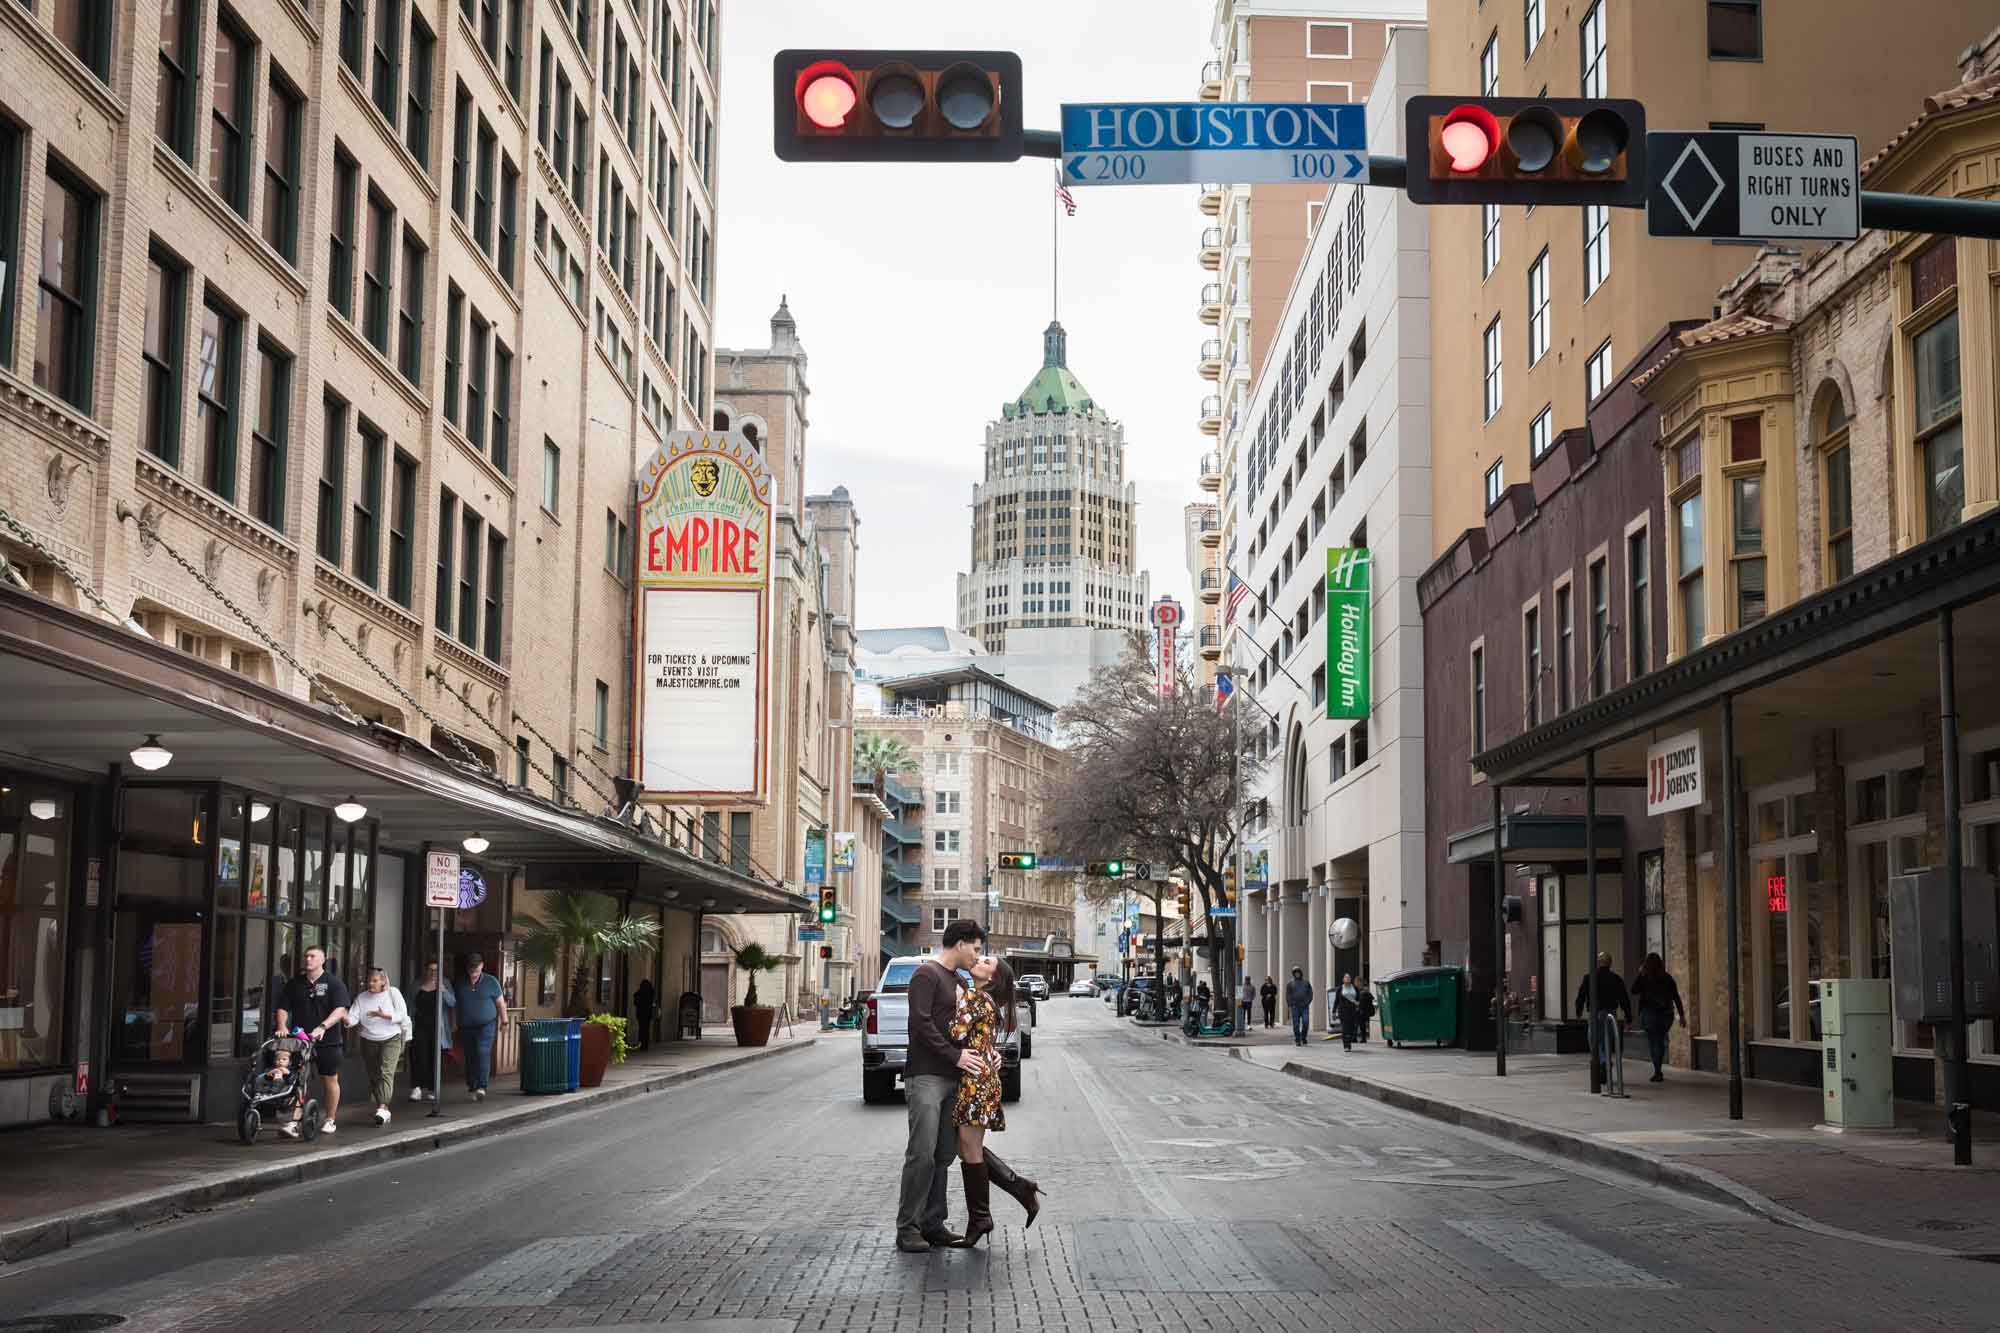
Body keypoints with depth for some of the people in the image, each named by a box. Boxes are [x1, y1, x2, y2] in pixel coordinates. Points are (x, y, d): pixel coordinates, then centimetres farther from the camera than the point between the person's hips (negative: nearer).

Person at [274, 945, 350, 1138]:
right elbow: (283, 1007, 9)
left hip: (327, 1042, -2)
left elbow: (340, 1010, -12)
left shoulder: (333, 983, -2)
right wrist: (282, 1026, -11)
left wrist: (323, 1027, -26)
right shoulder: (295, 983, 9)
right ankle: (295, 1121, -10)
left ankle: (329, 1120, 20)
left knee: (330, 1080, 6)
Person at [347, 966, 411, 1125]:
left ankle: (382, 1108, -29)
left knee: (386, 1072, -19)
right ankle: (384, 1111, 18)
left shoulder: (393, 993, -1)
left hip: (390, 1040, -4)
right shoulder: (362, 997, 5)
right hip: (369, 1042, 4)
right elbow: (353, 1018, -6)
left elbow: (402, 1015, -7)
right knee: (373, 1076, 6)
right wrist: (346, 1019, -28)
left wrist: (384, 1015, -20)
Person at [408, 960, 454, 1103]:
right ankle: (417, 1088, -19)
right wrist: (409, 1026, 11)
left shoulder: (444, 985, 6)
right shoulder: (417, 986, 10)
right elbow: (412, 1008, 15)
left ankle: (431, 1090, 10)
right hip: (420, 1027, 0)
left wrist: (444, 992, -24)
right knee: (419, 1056, -14)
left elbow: (452, 1003, -6)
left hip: (437, 1028, 0)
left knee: (435, 1059, 1)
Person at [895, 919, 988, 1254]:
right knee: (922, 1155, -11)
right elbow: (921, 1024, -15)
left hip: (951, 1079, 9)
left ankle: (932, 1224, 12)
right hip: (925, 1076, -9)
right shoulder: (927, 974, -7)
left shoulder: (956, 981, 21)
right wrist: (956, 1056, -15)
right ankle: (907, 1227, -6)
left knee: (944, 1156, 8)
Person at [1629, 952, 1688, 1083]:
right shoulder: (1667, 977, 4)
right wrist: (1682, 1015, 4)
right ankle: (1658, 1071, 19)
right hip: (1666, 1013, 3)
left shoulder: (1643, 977, -4)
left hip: (1649, 1013, -3)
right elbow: (1676, 997, 2)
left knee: (1653, 1042, 2)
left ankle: (1658, 1072, -6)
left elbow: (1634, 991, 7)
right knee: (1660, 1041, 16)